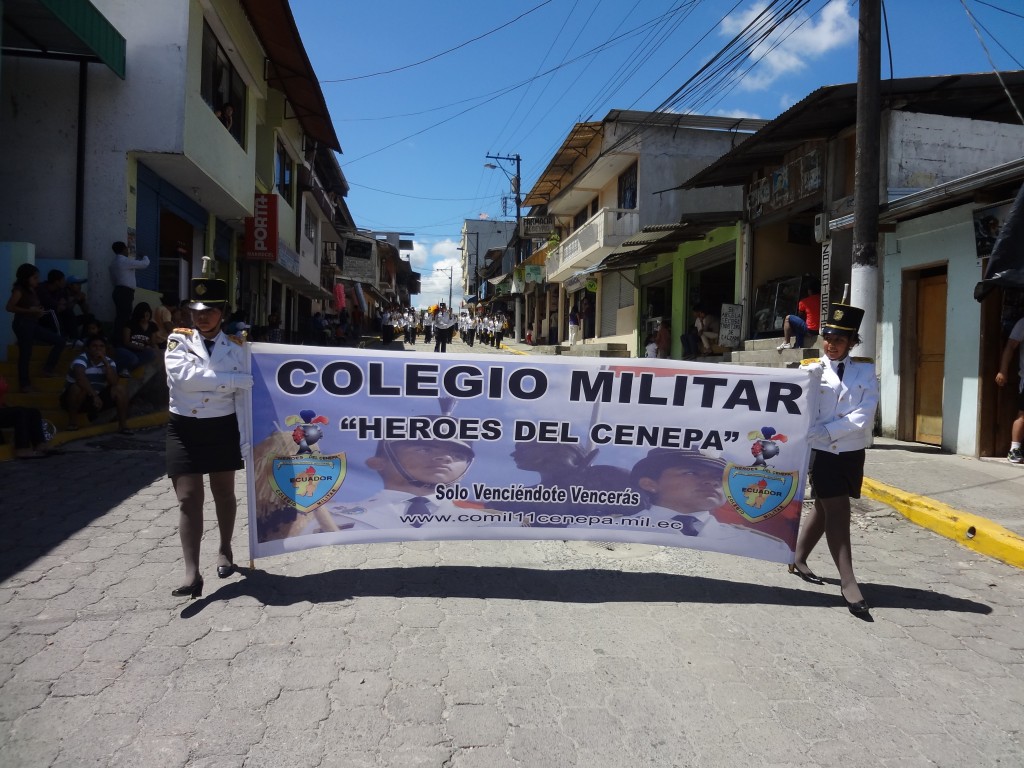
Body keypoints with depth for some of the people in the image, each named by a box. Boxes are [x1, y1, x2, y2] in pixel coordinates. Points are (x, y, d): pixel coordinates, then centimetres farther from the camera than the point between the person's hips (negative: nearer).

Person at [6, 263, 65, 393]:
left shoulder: (33, 290, 13)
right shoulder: (19, 290, -9)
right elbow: (9, 307, -16)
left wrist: (39, 312, -2)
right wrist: (30, 311, -19)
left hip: (33, 324, 8)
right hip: (22, 324, -8)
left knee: (59, 340, 3)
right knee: (25, 354, -5)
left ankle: (47, 369, 8)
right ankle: (24, 384, 2)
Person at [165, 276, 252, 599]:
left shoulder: (236, 345, 1)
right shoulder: (178, 339, -2)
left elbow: (244, 394, 3)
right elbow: (184, 376, -22)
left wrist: (246, 436, 0)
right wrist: (235, 379, -20)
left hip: (223, 428, 1)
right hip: (184, 429, -1)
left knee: (224, 493, 14)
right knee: (189, 499, -4)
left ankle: (225, 550, 35)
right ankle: (192, 573, -3)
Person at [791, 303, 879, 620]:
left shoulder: (865, 370, 3)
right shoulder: (810, 369, 0)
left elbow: (865, 414, -8)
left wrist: (827, 430, -19)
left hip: (852, 451, 3)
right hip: (822, 451, -3)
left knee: (825, 508, 14)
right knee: (838, 511, -7)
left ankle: (798, 560, 32)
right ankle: (848, 582, -3)